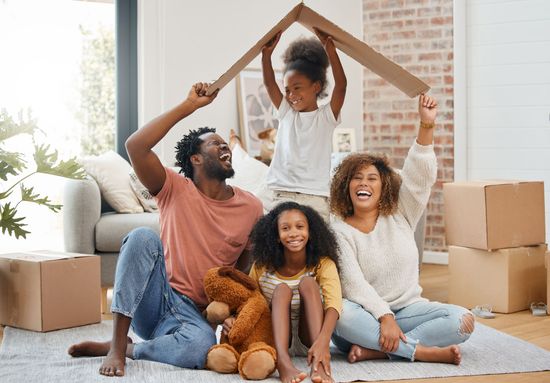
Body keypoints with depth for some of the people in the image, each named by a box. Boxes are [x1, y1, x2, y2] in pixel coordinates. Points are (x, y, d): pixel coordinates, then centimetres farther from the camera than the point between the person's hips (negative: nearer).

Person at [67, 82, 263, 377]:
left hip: (192, 313, 1)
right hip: (150, 300, 0)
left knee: (202, 346, -37)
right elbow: (135, 146, -18)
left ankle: (122, 348, -11)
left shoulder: (251, 208, 5)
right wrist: (189, 106, -15)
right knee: (143, 237, -31)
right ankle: (117, 341, -25)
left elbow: (247, 263, 14)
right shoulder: (175, 189, -1)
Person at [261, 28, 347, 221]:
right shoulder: (286, 113, 13)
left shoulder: (326, 116, 3)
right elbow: (269, 83, 4)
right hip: (282, 195, 3)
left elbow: (341, 85, -11)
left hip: (315, 198, -3)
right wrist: (266, 53, -9)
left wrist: (330, 48, -19)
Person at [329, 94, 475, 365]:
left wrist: (426, 126, -21)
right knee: (340, 313, -38)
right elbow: (353, 283, -14)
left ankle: (375, 349, -26)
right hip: (366, 316, -3)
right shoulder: (338, 231, -2)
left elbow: (419, 176, -7)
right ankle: (423, 351, -32)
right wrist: (384, 317, -28)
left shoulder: (400, 215, 8)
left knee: (463, 321, -21)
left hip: (407, 309, 3)